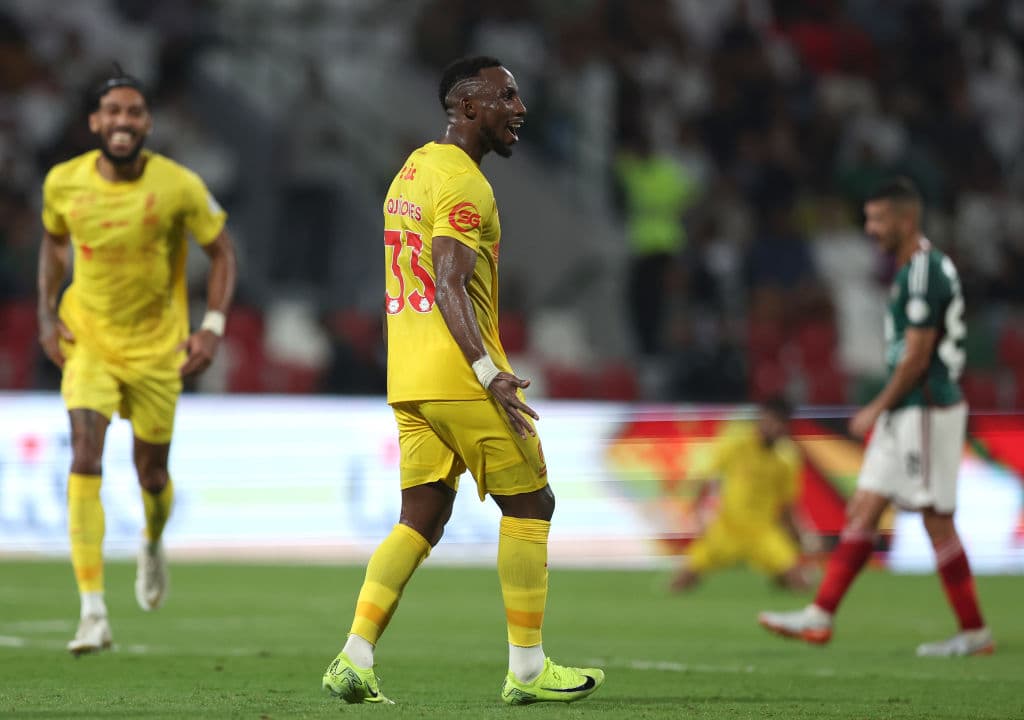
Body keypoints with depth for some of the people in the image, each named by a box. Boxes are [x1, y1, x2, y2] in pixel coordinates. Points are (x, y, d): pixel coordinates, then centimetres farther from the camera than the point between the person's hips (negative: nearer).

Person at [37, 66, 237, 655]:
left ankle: (153, 545, 50)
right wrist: (47, 312, 2)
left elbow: (222, 251, -3)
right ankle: (93, 612, -20)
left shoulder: (179, 186, -16)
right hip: (86, 339, 0)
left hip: (156, 344, 0)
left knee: (152, 473, 10)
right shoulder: (64, 182, -10)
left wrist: (213, 327, -13)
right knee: (86, 459, -18)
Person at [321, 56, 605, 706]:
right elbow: (450, 287, -23)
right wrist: (489, 372, -31)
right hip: (461, 376, -9)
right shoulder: (464, 184, -13)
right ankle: (527, 669, 5)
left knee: (422, 520, 10)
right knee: (529, 506, 3)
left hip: (408, 378, 9)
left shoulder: (411, 171, 17)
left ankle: (355, 659, 0)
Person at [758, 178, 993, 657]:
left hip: (926, 411, -10)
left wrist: (877, 409, -11)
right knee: (863, 510, 7)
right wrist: (884, 411, 20)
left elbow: (916, 357, -19)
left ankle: (974, 634, 2)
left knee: (937, 520, -5)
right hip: (905, 415, 10)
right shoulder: (912, 269, 15)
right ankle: (819, 617, 7)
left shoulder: (923, 273, -17)